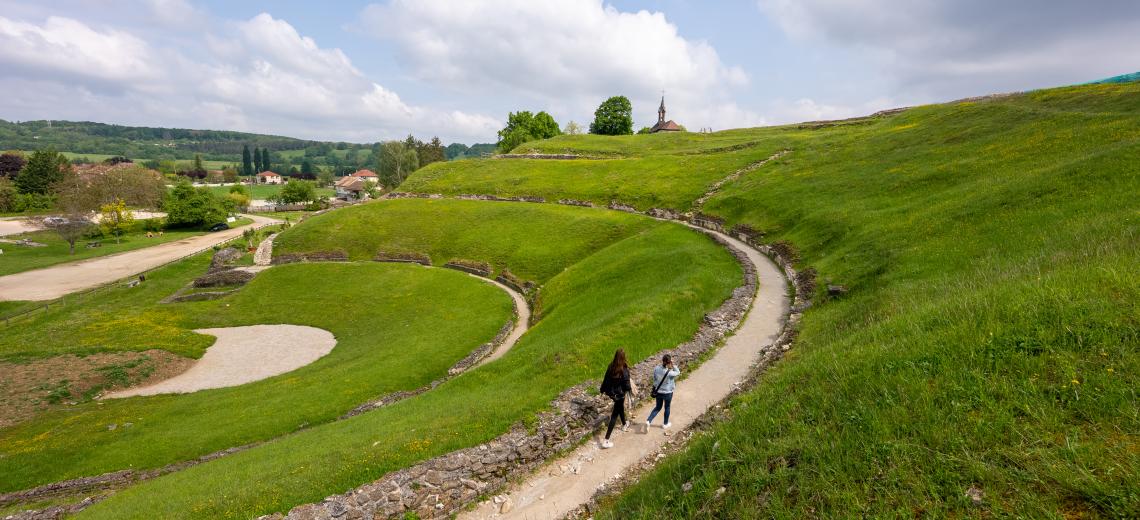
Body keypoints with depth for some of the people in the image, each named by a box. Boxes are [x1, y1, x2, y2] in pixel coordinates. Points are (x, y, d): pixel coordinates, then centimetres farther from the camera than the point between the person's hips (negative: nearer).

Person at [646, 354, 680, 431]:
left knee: (658, 407, 22)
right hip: (668, 393, -4)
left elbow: (654, 379, 0)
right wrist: (673, 365, -14)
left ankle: (648, 421, 10)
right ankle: (665, 424, 35)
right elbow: (678, 372, -8)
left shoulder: (656, 369, -14)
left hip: (658, 392, 4)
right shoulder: (669, 373, -27)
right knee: (667, 408, 19)